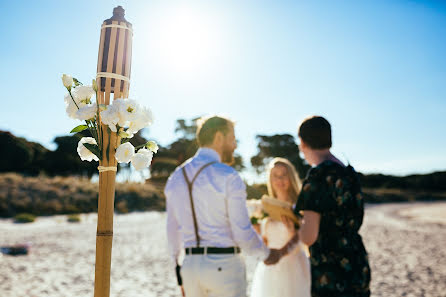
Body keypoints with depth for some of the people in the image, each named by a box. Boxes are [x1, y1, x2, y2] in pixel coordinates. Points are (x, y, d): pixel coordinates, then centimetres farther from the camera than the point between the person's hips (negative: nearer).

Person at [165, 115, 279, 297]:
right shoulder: (228, 177, -14)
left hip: (190, 265, 6)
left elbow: (173, 231, 11)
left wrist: (180, 274, 24)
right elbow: (243, 233, -14)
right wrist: (267, 254, 6)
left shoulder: (176, 178, 5)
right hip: (225, 265, -6)